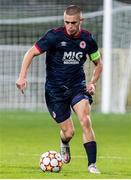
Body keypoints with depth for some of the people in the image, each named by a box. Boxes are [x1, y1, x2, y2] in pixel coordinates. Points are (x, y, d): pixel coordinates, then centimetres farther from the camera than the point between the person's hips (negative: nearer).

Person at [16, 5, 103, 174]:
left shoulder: (87, 39, -2)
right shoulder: (54, 36, -13)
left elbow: (98, 63, 14)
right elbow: (31, 53, -9)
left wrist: (92, 83, -1)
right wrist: (22, 76, -20)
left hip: (78, 86, 2)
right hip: (55, 89, -2)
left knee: (85, 121, -22)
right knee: (68, 132, -1)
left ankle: (92, 165, -18)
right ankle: (64, 144, 38)